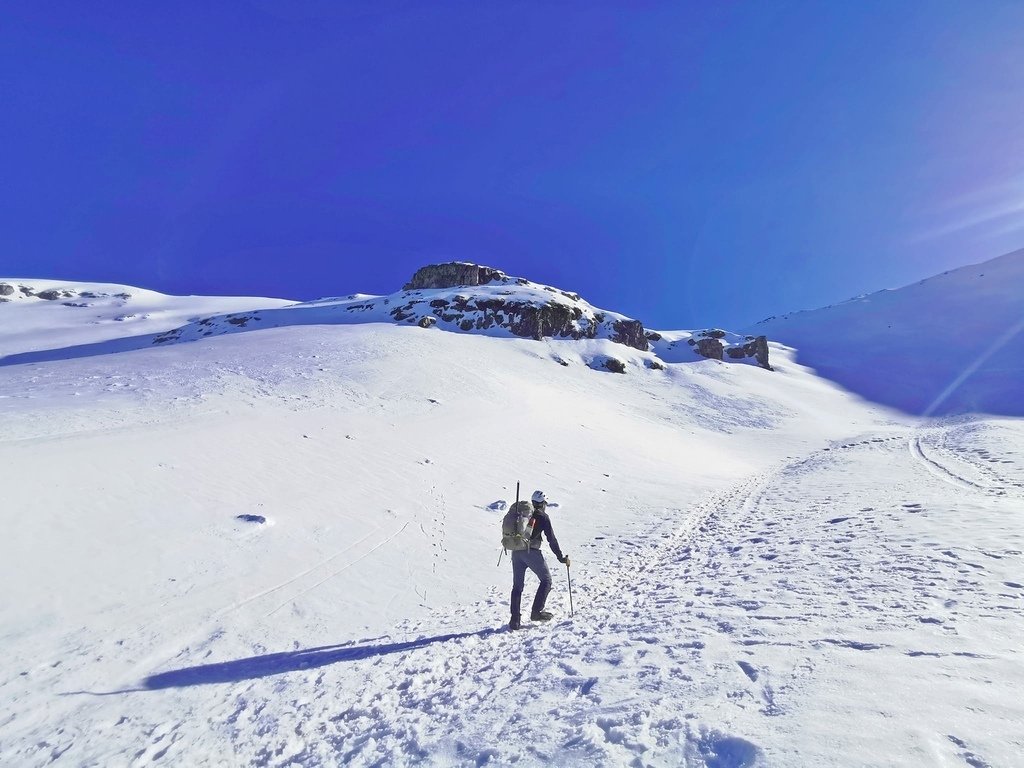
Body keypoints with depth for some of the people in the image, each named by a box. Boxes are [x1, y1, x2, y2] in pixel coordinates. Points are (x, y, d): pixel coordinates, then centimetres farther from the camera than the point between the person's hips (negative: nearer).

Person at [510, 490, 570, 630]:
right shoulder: (543, 516, 0)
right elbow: (551, 539, -2)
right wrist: (561, 558, 5)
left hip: (516, 552, 5)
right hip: (531, 552, -5)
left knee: (517, 585, 12)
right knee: (546, 580, 12)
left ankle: (515, 620, 8)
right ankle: (537, 612, 6)